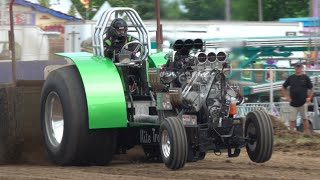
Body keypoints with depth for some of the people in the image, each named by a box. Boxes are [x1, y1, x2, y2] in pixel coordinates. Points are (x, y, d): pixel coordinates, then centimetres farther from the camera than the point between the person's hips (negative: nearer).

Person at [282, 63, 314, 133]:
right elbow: (284, 87, 16)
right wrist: (287, 96, 7)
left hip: (303, 102, -1)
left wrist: (309, 97, -3)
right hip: (293, 103, 1)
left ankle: (307, 132, 3)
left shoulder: (305, 77, 3)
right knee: (292, 119, 2)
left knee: (305, 118, 0)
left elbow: (311, 89, 8)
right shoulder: (291, 78, 6)